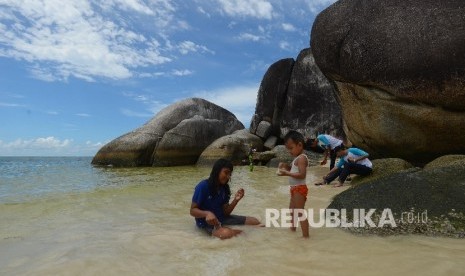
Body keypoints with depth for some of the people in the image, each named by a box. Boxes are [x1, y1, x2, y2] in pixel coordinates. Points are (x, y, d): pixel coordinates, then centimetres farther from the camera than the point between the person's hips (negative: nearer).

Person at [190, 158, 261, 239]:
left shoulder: (224, 188, 1)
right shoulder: (203, 186, -18)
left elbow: (225, 212, 1)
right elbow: (193, 210, -15)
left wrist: (236, 200, -15)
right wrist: (207, 213, -34)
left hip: (222, 219, 6)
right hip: (206, 222, -6)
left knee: (255, 222, 1)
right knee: (226, 233, -37)